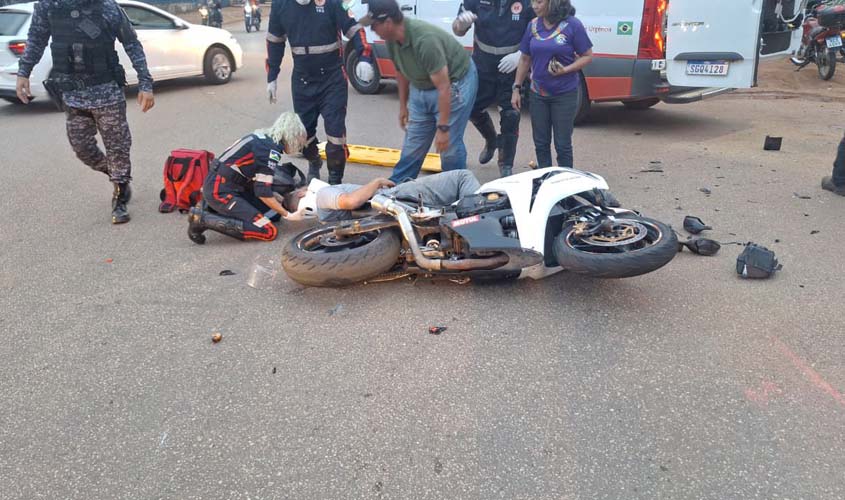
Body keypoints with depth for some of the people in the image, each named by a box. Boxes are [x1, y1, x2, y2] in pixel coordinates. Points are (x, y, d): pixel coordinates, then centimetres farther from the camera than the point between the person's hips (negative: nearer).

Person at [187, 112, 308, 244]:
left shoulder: (262, 137, 12)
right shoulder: (272, 150, -15)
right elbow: (263, 192, -17)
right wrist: (287, 214, -8)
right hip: (220, 191, -10)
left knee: (273, 213, 11)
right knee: (268, 232, -13)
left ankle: (215, 207, 12)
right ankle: (204, 219, -12)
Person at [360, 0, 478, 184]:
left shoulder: (425, 40, -36)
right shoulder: (392, 40, -12)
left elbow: (444, 88, -31)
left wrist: (443, 128, -27)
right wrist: (403, 105, 15)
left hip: (455, 82, -7)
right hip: (421, 87, 7)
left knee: (448, 144, -8)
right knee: (413, 142, 11)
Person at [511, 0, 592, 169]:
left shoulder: (572, 25, -11)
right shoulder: (533, 25, 2)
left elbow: (587, 56, -6)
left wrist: (566, 70, -21)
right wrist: (517, 88, 7)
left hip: (564, 95, -4)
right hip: (538, 94, 4)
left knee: (562, 144, 3)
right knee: (540, 143, 12)